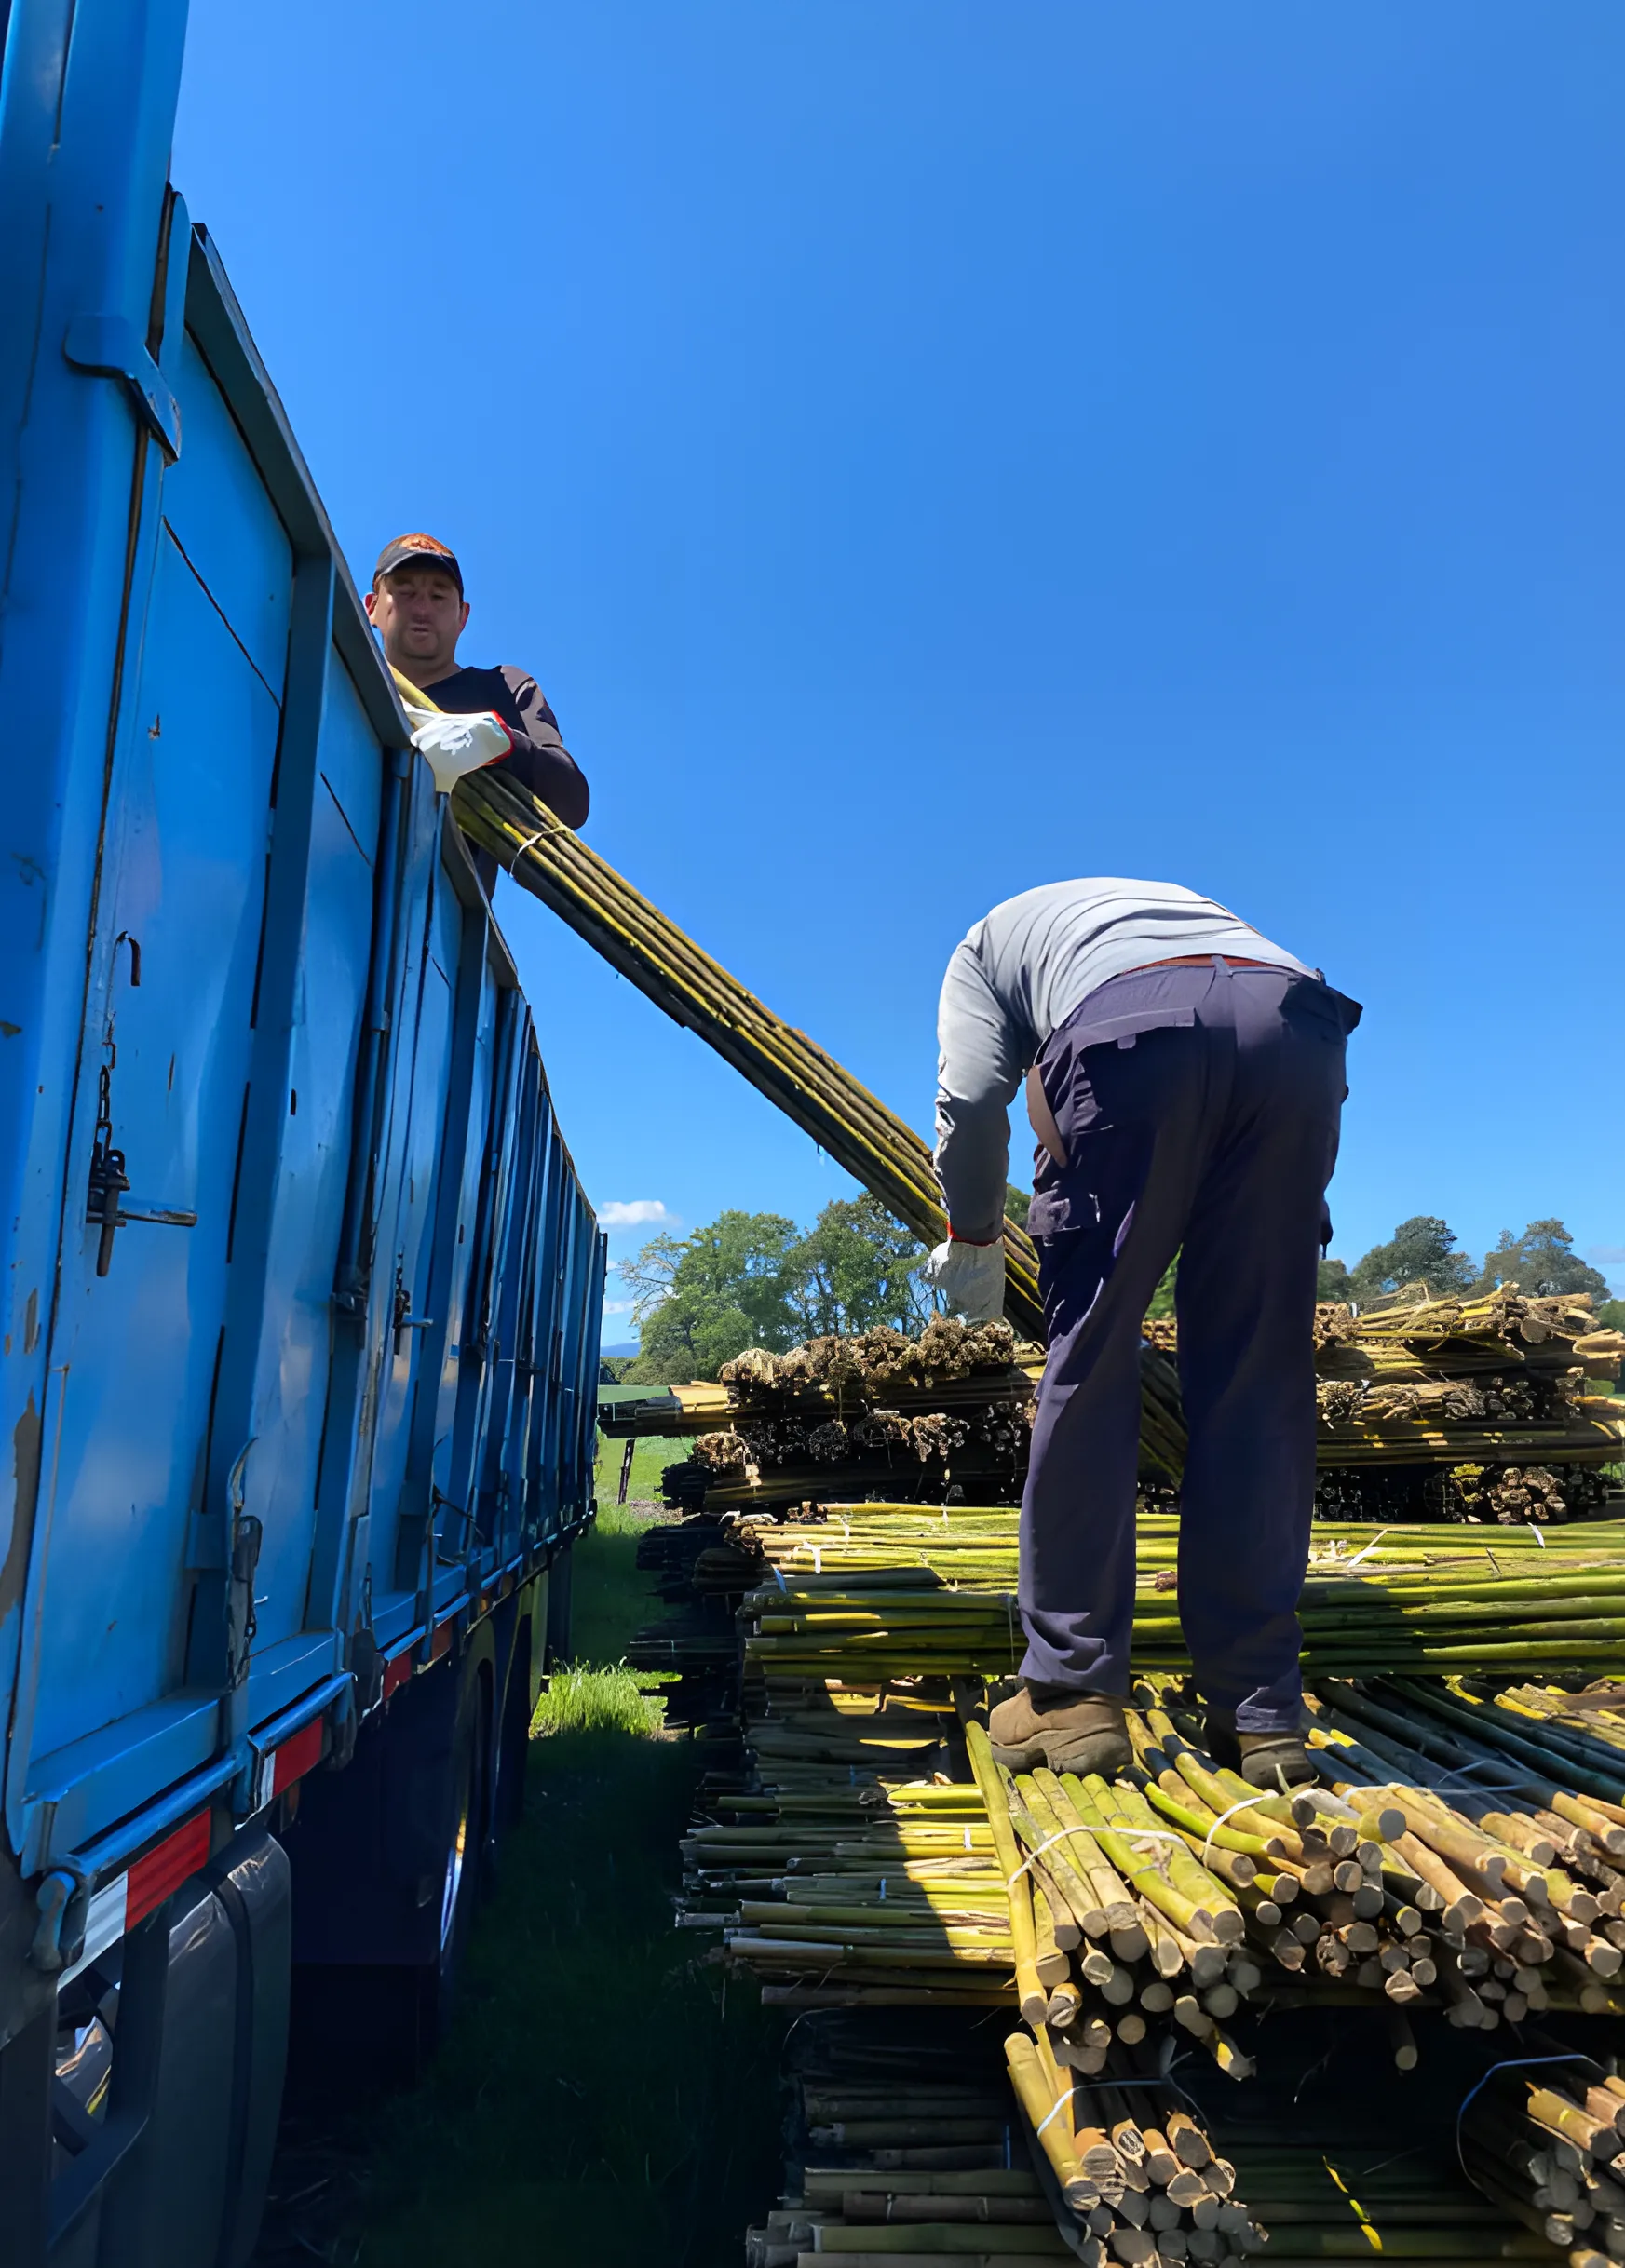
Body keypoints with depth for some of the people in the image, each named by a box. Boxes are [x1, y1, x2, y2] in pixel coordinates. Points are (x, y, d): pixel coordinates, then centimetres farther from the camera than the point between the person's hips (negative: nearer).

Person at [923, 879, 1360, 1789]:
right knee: (1261, 1381, 6)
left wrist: (973, 1237, 24)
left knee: (1090, 1367, 4)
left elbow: (972, 1096, 11)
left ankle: (1073, 1691, 6)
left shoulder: (990, 938, 32)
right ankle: (1261, 1709, 8)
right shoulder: (1173, 899, 45)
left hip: (1133, 1030, -4)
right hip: (1297, 1023, 4)